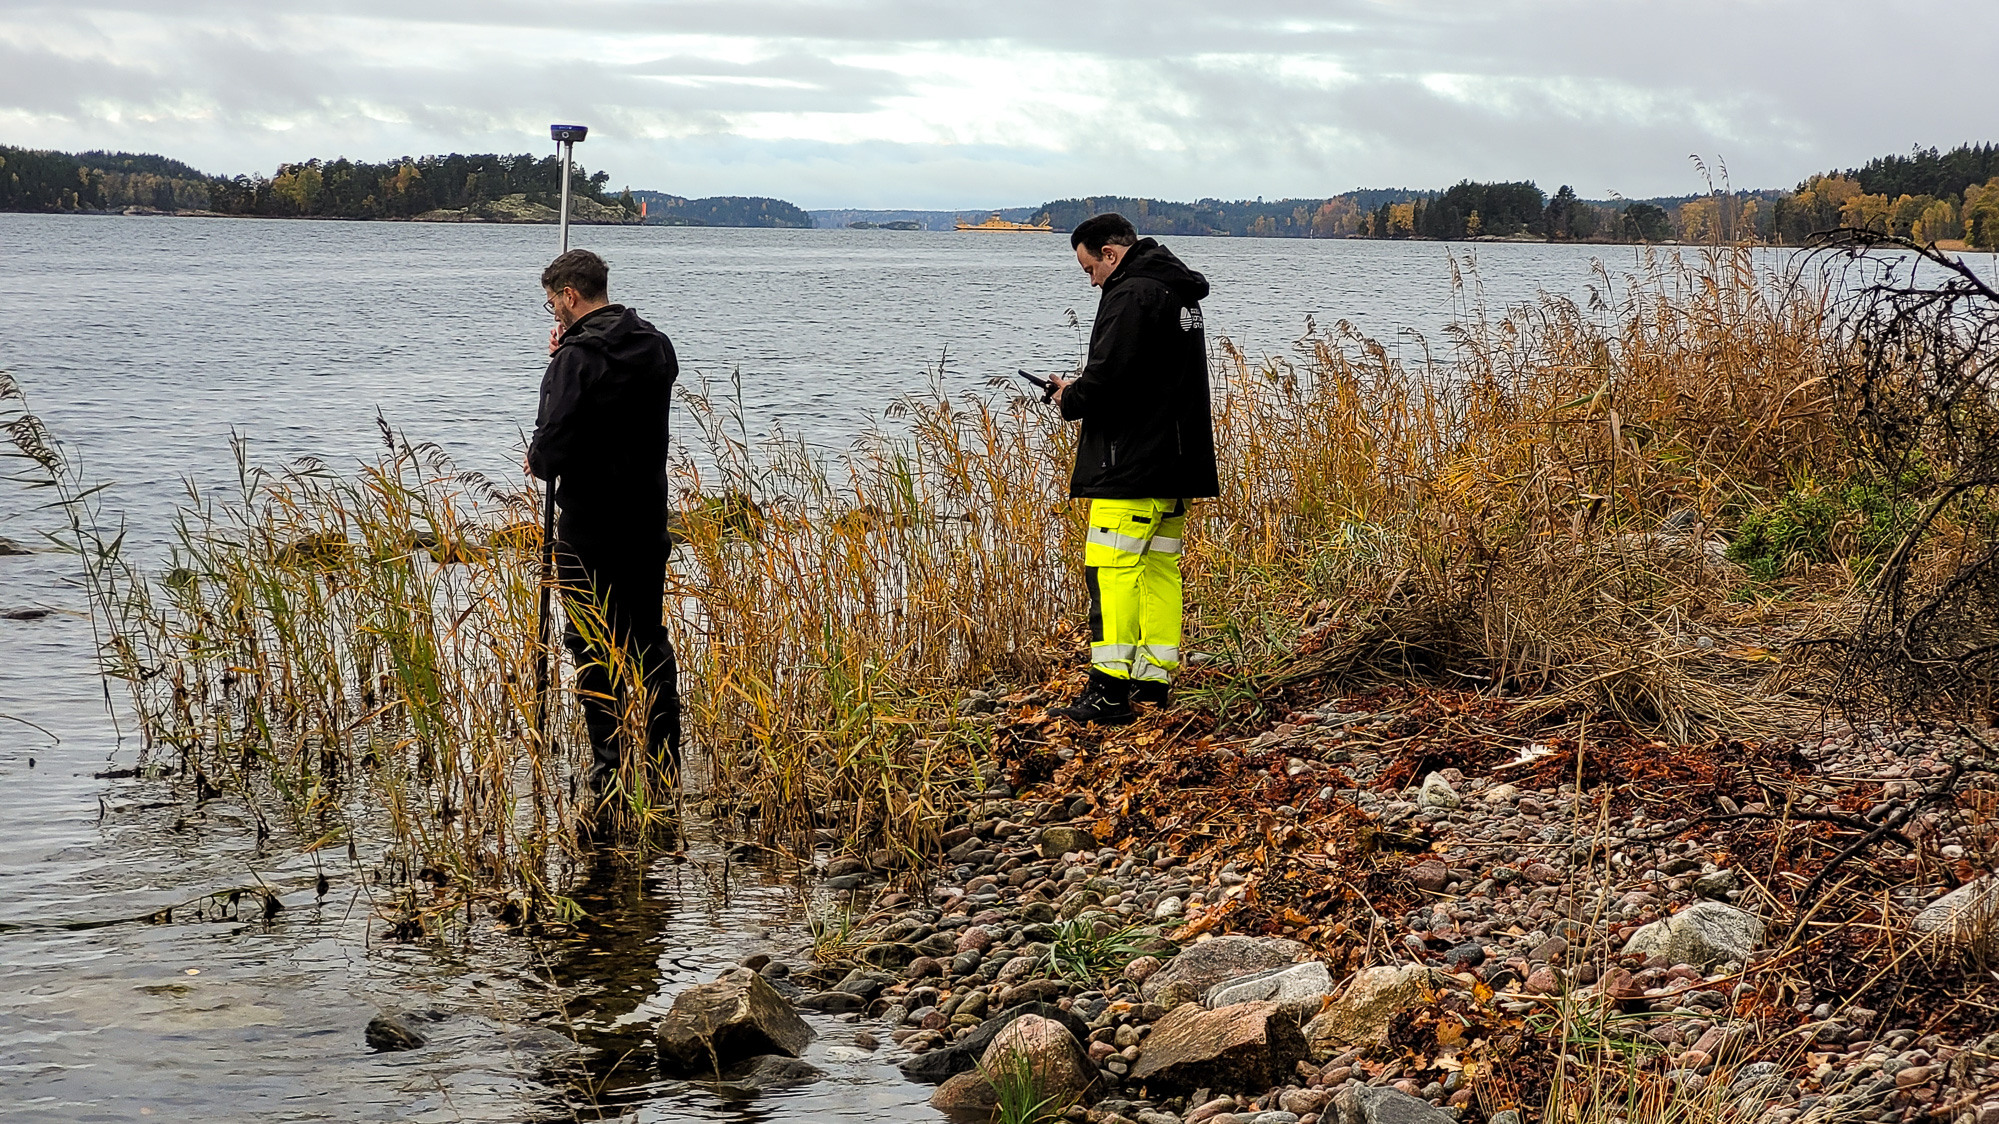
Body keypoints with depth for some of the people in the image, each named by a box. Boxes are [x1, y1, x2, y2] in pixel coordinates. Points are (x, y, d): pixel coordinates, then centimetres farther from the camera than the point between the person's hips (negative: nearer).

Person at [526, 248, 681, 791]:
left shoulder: (580, 356, -18)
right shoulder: (657, 346, 6)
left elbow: (553, 441, -22)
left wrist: (538, 460, 0)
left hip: (590, 527, -7)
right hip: (649, 520, 7)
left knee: (593, 647, 3)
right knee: (649, 640, 15)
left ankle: (610, 768, 5)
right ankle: (665, 764, 18)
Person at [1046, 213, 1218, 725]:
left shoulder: (1130, 294, -14)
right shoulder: (1180, 292, 18)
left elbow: (1110, 376, -22)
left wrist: (1071, 399, -2)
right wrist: (1084, 388, 16)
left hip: (1132, 463, -10)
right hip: (1178, 460, 10)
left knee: (1110, 567, -10)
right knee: (1160, 565, 14)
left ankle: (1109, 691, -13)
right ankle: (1154, 678, 18)